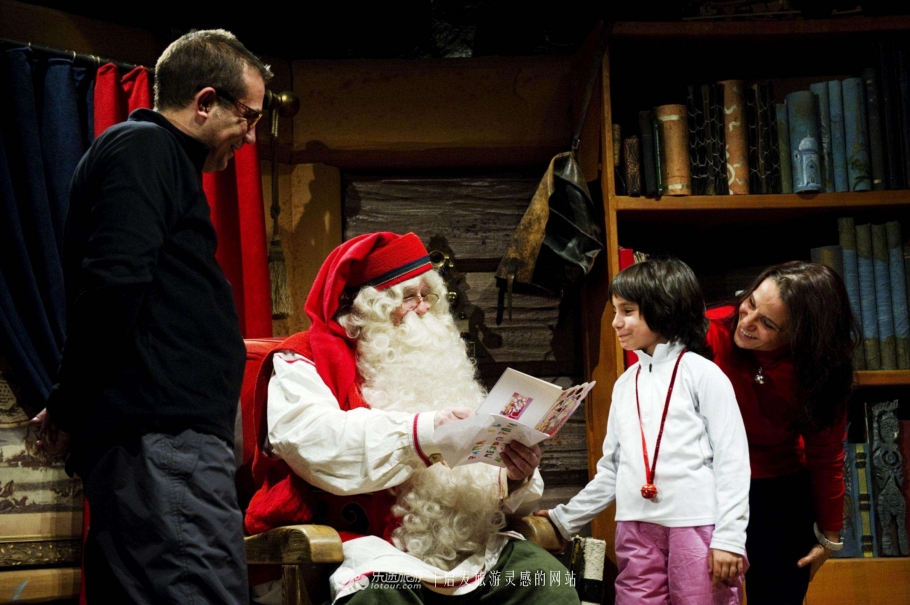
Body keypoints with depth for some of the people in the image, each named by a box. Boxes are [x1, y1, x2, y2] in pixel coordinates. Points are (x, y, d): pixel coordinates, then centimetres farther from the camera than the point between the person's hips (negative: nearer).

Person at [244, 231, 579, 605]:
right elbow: (315, 442, -17)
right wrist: (423, 431, -26)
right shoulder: (306, 361, 6)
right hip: (365, 546, -6)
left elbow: (481, 478, 20)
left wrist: (514, 478, -5)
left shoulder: (435, 364, 25)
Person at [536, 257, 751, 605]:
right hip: (636, 529, 5)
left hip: (697, 525, -5)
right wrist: (564, 519, 17)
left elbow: (732, 459, -5)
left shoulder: (702, 373, 0)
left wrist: (729, 537, -12)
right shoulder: (625, 384, 16)